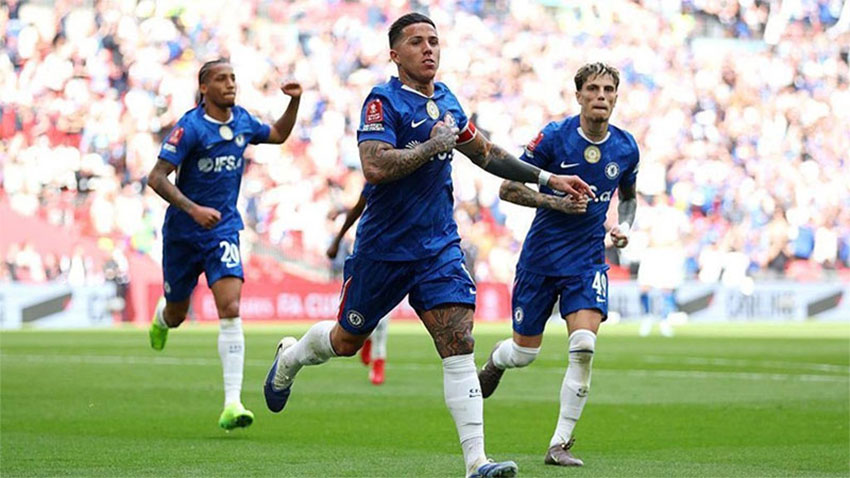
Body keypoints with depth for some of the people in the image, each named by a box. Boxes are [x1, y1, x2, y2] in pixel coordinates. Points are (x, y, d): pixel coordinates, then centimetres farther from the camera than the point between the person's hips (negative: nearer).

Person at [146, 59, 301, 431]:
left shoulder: (242, 120, 1)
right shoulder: (190, 127, -16)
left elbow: (278, 135, 23)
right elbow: (156, 178, -19)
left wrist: (294, 102, 6)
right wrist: (194, 209, -30)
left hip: (223, 231, 2)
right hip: (183, 232, -2)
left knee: (230, 309, -18)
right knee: (176, 315, 15)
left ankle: (232, 404, -22)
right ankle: (160, 319, 57)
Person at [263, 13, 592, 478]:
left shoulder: (445, 100, 8)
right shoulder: (383, 101, -14)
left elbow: (486, 153, 23)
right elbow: (374, 166, -30)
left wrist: (547, 178, 22)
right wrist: (431, 146, -22)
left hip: (439, 247, 4)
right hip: (383, 247, -4)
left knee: (458, 344, -11)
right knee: (348, 340, 15)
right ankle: (289, 357, 49)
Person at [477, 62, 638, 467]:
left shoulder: (625, 148, 0)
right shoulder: (553, 137, -12)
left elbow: (628, 196, 21)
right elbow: (507, 189, -8)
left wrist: (625, 226, 1)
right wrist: (554, 199, -21)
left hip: (588, 260, 2)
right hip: (541, 256, -2)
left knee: (584, 346, -19)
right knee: (524, 352, 7)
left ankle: (560, 444, -9)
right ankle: (494, 361, 47)